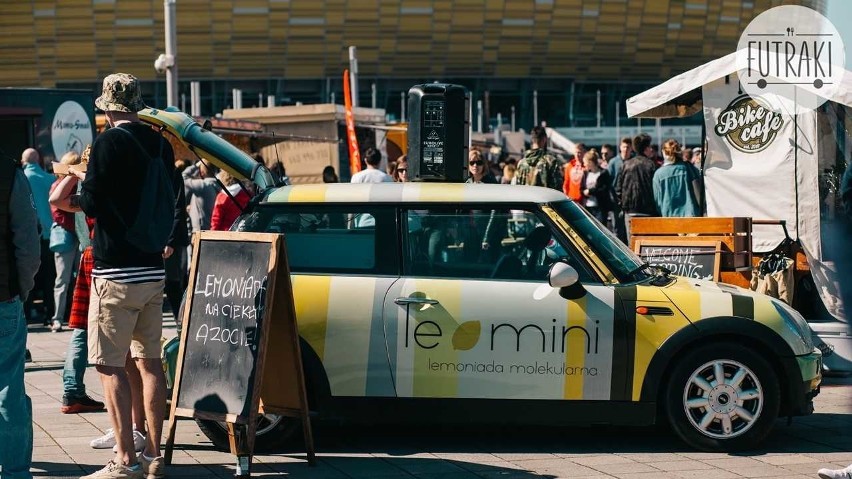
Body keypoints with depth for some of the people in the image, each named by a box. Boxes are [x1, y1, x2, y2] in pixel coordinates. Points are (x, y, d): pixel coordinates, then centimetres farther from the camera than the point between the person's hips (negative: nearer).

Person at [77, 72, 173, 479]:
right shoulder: (160, 144, 8)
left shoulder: (110, 142, -13)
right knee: (149, 360, 13)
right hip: (153, 269, 7)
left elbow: (91, 202, -14)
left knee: (110, 366, -4)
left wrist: (84, 187, 7)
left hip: (116, 272, -7)